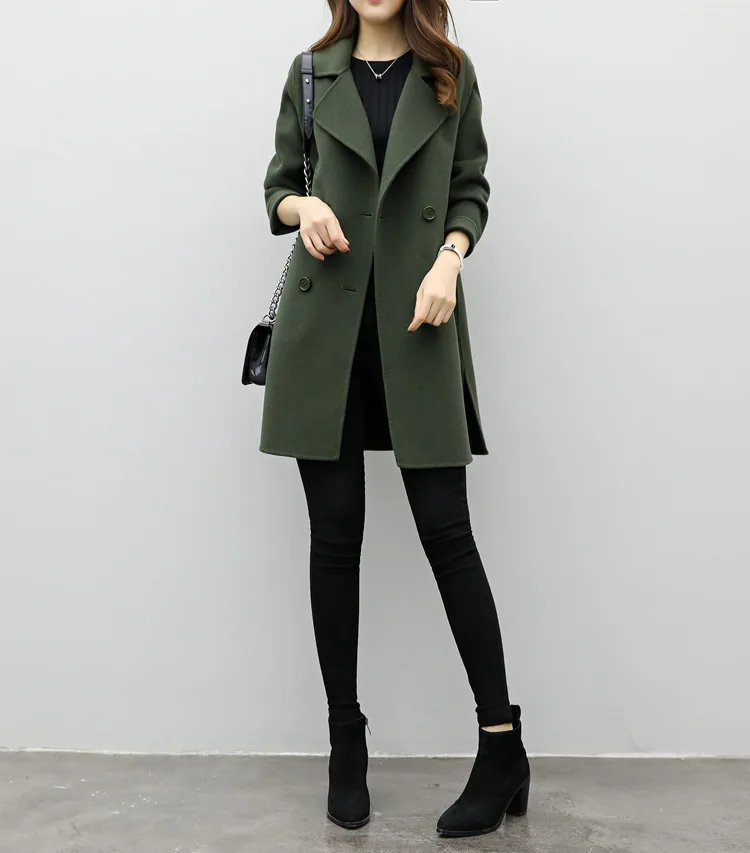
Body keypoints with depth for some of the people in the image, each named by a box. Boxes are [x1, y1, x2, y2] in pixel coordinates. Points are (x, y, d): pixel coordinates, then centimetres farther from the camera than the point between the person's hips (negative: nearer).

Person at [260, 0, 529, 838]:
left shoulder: (451, 75, 11)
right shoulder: (311, 72, 13)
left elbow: (470, 189, 10)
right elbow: (277, 188, 15)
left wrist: (449, 259, -10)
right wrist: (303, 207, -9)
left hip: (415, 325, -1)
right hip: (324, 326, 1)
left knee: (446, 528, -4)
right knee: (335, 533, 2)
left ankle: (502, 746, 5)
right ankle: (346, 744, 15)